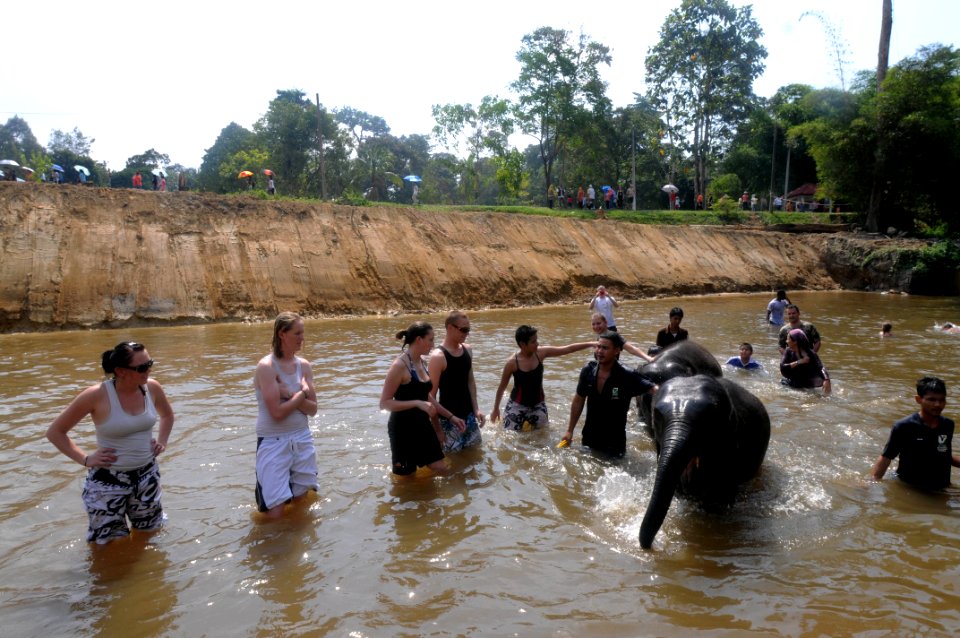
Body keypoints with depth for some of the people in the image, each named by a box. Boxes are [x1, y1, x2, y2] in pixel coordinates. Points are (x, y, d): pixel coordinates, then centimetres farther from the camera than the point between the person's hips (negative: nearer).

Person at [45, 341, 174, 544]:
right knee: (107, 545, 8)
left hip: (147, 475, 4)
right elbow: (54, 432, -7)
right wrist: (85, 459, -11)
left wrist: (162, 442, 5)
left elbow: (167, 415, 17)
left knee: (150, 533, 21)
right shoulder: (97, 395, -19)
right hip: (108, 479, -4)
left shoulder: (152, 387, -6)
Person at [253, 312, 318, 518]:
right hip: (274, 442, -5)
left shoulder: (304, 365, 2)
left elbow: (312, 409, 0)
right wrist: (301, 393, -10)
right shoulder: (266, 366, -15)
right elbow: (277, 412, -20)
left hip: (302, 439, 6)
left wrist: (291, 395, -14)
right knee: (275, 514, -3)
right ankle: (263, 489, 26)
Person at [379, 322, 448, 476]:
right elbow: (384, 403, -20)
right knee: (405, 476, 6)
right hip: (403, 428, -8)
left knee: (440, 469, 8)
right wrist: (417, 403, -27)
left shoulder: (421, 362, 6)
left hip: (422, 425, 8)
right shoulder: (400, 365, -19)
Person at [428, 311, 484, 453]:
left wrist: (476, 408, 4)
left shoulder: (467, 350, 3)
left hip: (469, 416, 7)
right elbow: (431, 397, -19)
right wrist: (451, 417, -22)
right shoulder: (438, 356, -20)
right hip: (448, 420, -7)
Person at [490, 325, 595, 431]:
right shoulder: (512, 362, -20)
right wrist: (496, 408, 1)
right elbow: (502, 387, -7)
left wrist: (591, 343, -15)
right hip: (517, 405, -4)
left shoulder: (541, 353, -11)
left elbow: (568, 349, -10)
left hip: (538, 404, 4)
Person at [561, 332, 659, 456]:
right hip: (589, 438, 4)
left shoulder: (627, 377, -19)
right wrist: (570, 430, 7)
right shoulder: (588, 371, -8)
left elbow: (654, 389, -24)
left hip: (615, 441, -4)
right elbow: (578, 401, 3)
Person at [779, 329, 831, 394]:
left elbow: (820, 367, -28)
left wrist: (826, 380, -47)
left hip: (807, 387, -2)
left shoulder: (810, 354, -14)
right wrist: (798, 362, -25)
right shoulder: (788, 351, -6)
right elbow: (782, 368, -16)